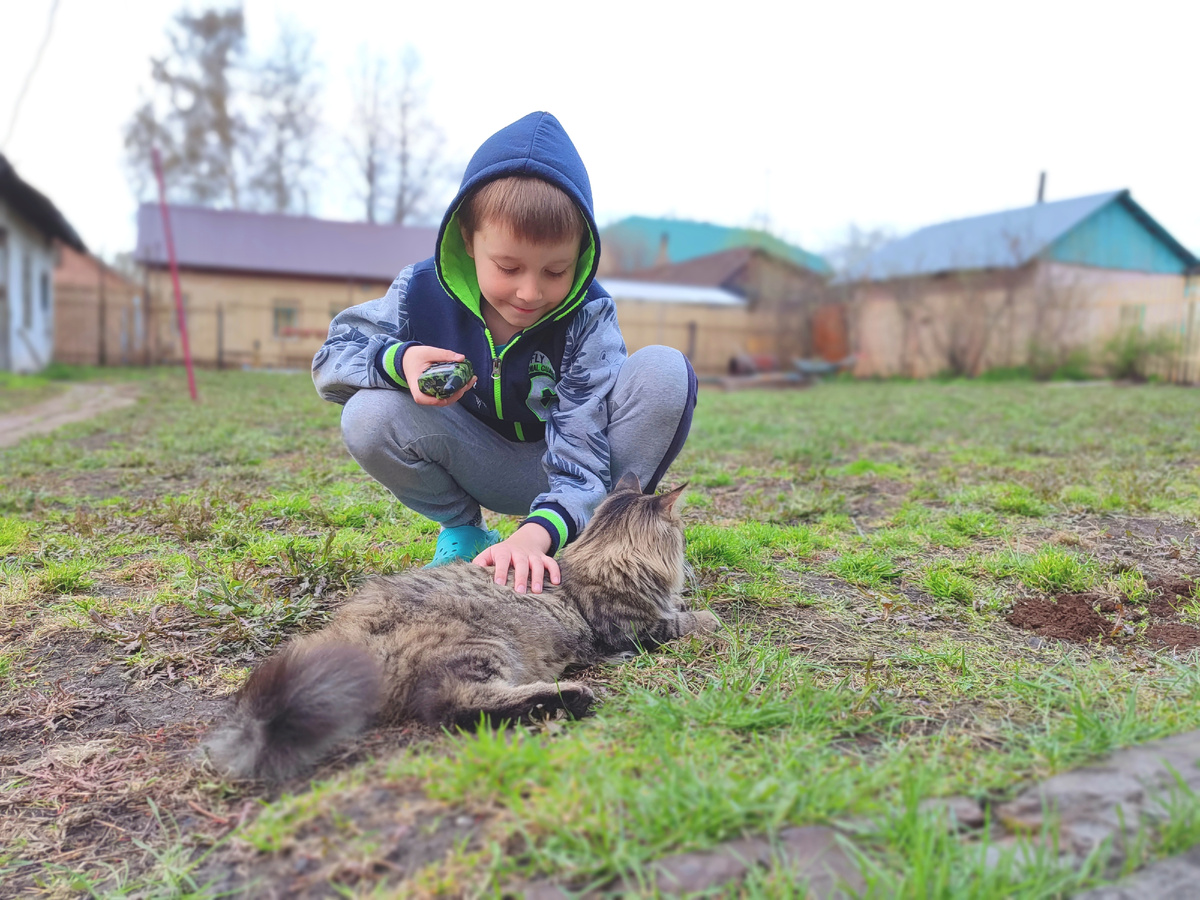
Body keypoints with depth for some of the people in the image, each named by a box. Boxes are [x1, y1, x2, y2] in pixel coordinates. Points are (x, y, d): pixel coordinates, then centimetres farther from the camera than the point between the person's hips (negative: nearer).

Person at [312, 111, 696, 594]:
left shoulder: (588, 315, -25)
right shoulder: (424, 291, -17)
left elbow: (580, 455, -31)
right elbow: (331, 358, -9)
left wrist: (538, 532, -52)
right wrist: (397, 360, -33)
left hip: (558, 467, -1)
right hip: (478, 466, 2)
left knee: (665, 373, -27)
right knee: (367, 417, -27)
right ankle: (462, 532, 0)